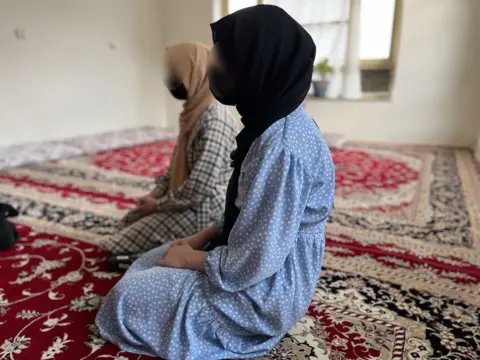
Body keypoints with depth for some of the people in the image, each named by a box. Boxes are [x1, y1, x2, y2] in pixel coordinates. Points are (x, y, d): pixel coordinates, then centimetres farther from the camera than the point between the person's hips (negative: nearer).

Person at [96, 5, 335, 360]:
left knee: (128, 297, -1)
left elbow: (253, 264, -28)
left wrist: (190, 258, -11)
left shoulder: (281, 146, -31)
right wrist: (202, 238, 4)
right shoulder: (277, 123, 1)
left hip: (264, 291, -9)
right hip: (261, 265, 9)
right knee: (150, 263, 16)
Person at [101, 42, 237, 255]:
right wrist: (155, 194, 4)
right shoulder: (195, 110, 6)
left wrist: (158, 204, -14)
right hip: (187, 200, 10)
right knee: (128, 222, 17)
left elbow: (199, 189, -27)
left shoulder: (214, 119, -25)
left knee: (120, 245, -7)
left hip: (203, 210, -10)